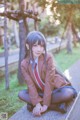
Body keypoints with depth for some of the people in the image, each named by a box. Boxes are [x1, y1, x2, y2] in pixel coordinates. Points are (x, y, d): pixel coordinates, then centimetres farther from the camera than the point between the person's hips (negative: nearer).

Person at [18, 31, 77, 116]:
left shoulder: (48, 58, -20)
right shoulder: (24, 64, -11)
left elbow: (49, 81, -23)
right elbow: (30, 85, -14)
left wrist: (45, 104, -25)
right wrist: (37, 103, -26)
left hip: (55, 88, -3)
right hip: (40, 92, 4)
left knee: (68, 93, -33)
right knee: (21, 94, -19)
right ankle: (57, 105, -22)